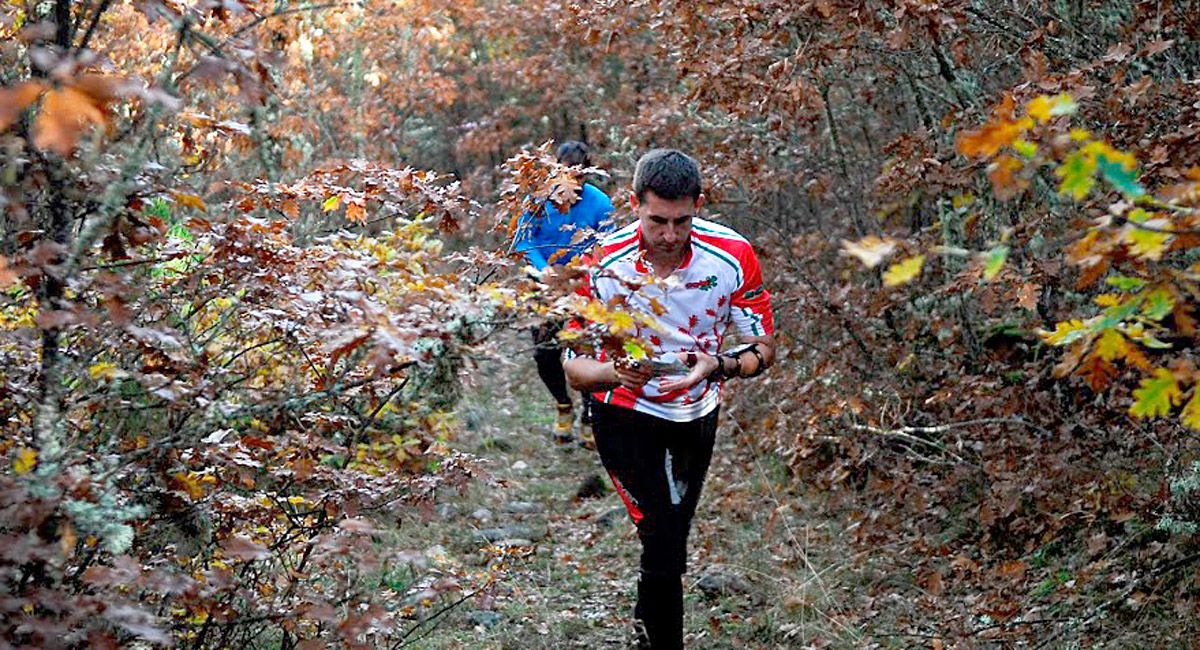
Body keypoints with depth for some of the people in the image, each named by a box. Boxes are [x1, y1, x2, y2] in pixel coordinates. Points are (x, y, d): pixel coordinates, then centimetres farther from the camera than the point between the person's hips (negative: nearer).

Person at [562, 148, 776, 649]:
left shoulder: (732, 256, -22)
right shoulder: (602, 264, -25)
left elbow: (763, 349, -12)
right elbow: (574, 365, -19)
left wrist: (719, 366, -33)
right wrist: (616, 372, -41)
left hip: (697, 412, 3)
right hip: (626, 413, -3)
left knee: (674, 531, 24)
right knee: (664, 538, -19)